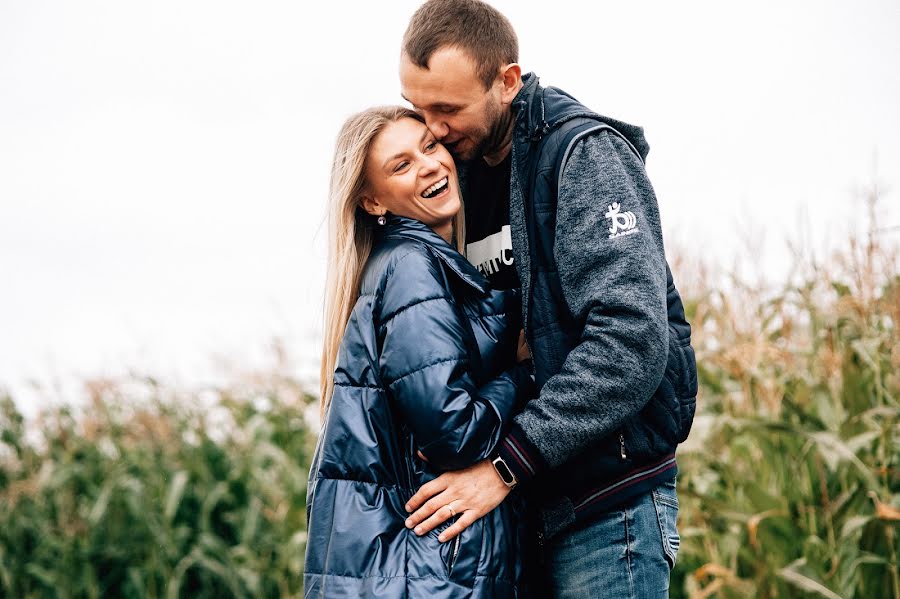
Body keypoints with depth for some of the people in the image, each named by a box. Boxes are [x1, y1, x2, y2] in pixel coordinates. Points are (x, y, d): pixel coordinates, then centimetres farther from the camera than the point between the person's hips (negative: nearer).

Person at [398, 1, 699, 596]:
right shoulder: (470, 172, 12)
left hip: (606, 499, -7)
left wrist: (508, 463, -24)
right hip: (530, 504, 8)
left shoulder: (584, 153, -12)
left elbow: (632, 339, -23)